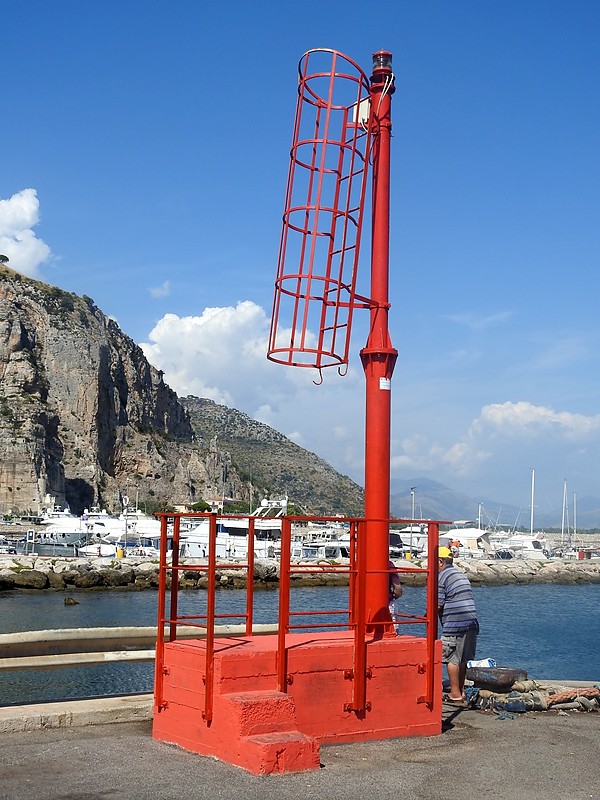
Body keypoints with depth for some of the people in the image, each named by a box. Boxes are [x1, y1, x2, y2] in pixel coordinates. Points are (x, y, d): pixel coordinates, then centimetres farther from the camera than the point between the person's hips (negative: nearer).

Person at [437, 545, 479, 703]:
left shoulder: (441, 577, -6)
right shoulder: (461, 575, 21)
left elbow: (438, 605, -11)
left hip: (454, 624, -8)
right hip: (472, 623, 8)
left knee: (452, 659, -1)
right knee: (463, 659, 14)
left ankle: (455, 693, 1)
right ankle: (461, 691, 19)